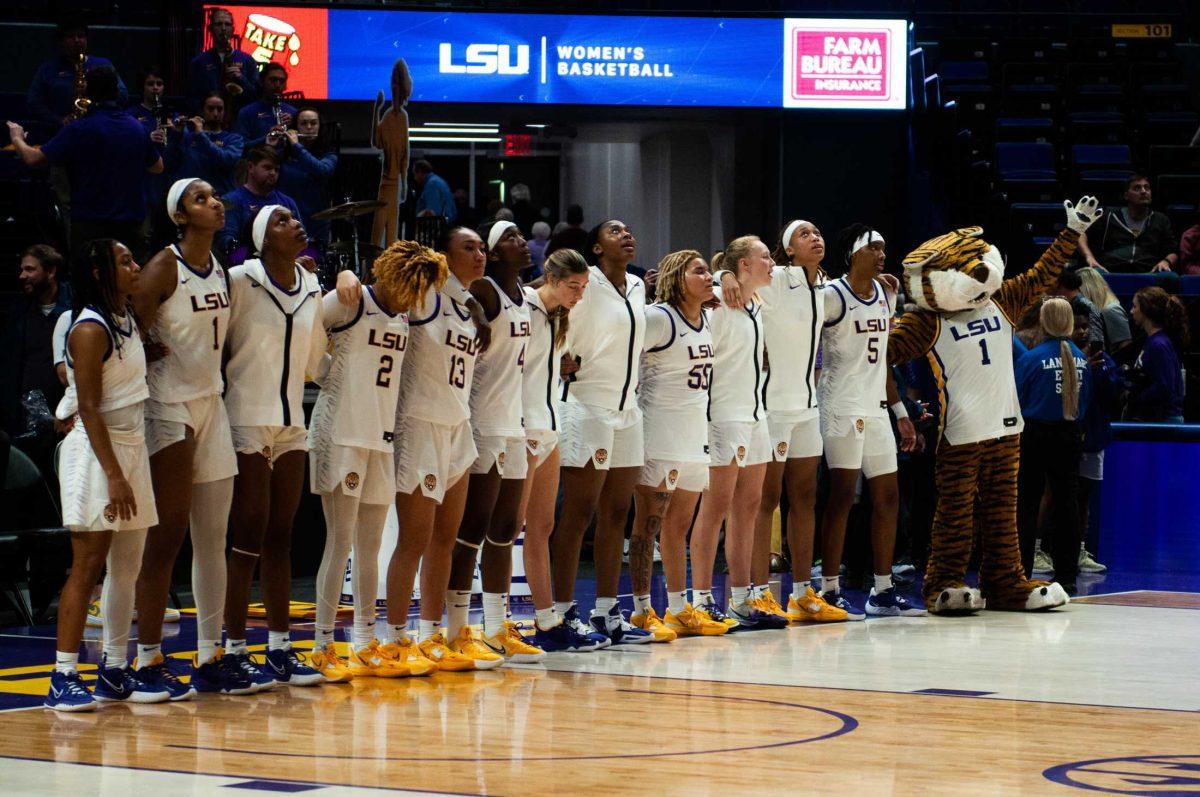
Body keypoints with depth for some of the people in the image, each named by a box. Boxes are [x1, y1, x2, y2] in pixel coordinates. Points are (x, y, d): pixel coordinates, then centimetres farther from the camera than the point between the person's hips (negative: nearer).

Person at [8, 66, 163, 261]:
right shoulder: (137, 128, 4)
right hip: (131, 226, 4)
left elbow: (33, 158, -12)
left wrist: (17, 139, 9)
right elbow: (158, 167, 19)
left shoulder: (79, 130, -12)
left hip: (89, 225, -4)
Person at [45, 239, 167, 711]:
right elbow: (89, 407, -17)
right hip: (95, 449, -8)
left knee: (127, 566, 9)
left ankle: (114, 674, 15)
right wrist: (113, 475, -22)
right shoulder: (90, 328, -13)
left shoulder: (127, 319, 13)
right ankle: (63, 678, -8)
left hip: (132, 444, 8)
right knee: (88, 566, -9)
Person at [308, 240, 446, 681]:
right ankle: (323, 647, -4)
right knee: (340, 542, -8)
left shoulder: (404, 315, 12)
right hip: (340, 434, -7)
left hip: (381, 438, 7)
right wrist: (331, 373, -6)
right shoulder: (350, 302, -9)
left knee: (369, 546, 11)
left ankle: (366, 644, 17)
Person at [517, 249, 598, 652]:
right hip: (522, 432, -9)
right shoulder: (524, 311, -12)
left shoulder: (557, 317, 16)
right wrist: (518, 429, -20)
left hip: (547, 429, 9)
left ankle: (548, 625, 12)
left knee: (541, 528, 10)